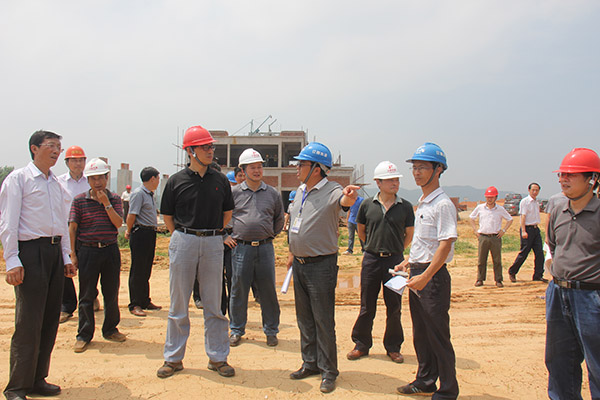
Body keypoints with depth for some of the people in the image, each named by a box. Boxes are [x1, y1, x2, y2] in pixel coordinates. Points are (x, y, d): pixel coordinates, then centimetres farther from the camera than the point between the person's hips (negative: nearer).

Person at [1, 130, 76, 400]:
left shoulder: (57, 184, 17)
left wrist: (66, 257, 17)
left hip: (55, 251, 7)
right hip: (30, 250, -7)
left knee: (50, 319, 8)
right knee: (28, 322, -6)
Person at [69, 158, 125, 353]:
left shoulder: (114, 199, 6)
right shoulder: (79, 200, 2)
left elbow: (118, 223, -7)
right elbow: (72, 227, 0)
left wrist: (106, 203, -14)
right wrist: (72, 254, -5)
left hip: (111, 250, 2)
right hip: (88, 251, -1)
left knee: (112, 292, 9)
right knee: (86, 295, 3)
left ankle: (110, 329, 26)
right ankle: (84, 335, 15)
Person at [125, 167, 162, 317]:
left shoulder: (150, 194, 17)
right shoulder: (138, 193, -11)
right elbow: (131, 215, -15)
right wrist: (129, 232, -2)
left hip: (150, 234, 9)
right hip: (140, 233, -9)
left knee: (146, 270, 15)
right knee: (137, 271, -3)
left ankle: (145, 301, 24)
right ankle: (135, 305, 4)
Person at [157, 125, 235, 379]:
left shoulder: (220, 180, 6)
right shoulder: (176, 181, 0)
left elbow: (227, 212, 16)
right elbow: (167, 216, 8)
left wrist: (212, 234, 11)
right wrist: (183, 237, 3)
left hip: (213, 243, 2)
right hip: (183, 242, -1)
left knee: (214, 305, 7)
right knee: (178, 304, 7)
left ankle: (217, 358, 18)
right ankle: (173, 358, 20)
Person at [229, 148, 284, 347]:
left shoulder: (273, 193, 8)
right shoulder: (234, 193, 4)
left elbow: (279, 220, 19)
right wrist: (228, 237, 7)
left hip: (265, 248, 1)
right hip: (241, 248, -1)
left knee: (268, 290, 6)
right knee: (239, 290, 7)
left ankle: (271, 330, 20)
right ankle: (236, 329, 23)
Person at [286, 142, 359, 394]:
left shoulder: (331, 191, -15)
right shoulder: (300, 191, 10)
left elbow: (343, 201, -39)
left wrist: (349, 197, -62)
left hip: (321, 265, -8)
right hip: (299, 264, 8)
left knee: (323, 321, 1)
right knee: (304, 319, 16)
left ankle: (328, 372, 15)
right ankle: (310, 363, 31)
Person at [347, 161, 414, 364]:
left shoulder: (405, 207, 1)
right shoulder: (367, 205, 1)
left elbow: (410, 235, 10)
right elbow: (361, 231, 14)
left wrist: (394, 250, 10)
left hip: (395, 260, 0)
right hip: (371, 259, 0)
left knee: (394, 307, 8)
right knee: (367, 306, 8)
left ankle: (393, 347, 23)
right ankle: (361, 344, 22)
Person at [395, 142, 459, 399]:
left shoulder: (443, 204, -14)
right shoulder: (422, 203, 14)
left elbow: (446, 244, -21)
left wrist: (425, 276, -25)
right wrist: (409, 262, 19)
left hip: (434, 276, -9)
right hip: (417, 274, 9)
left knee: (438, 334, -1)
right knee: (420, 333, 17)